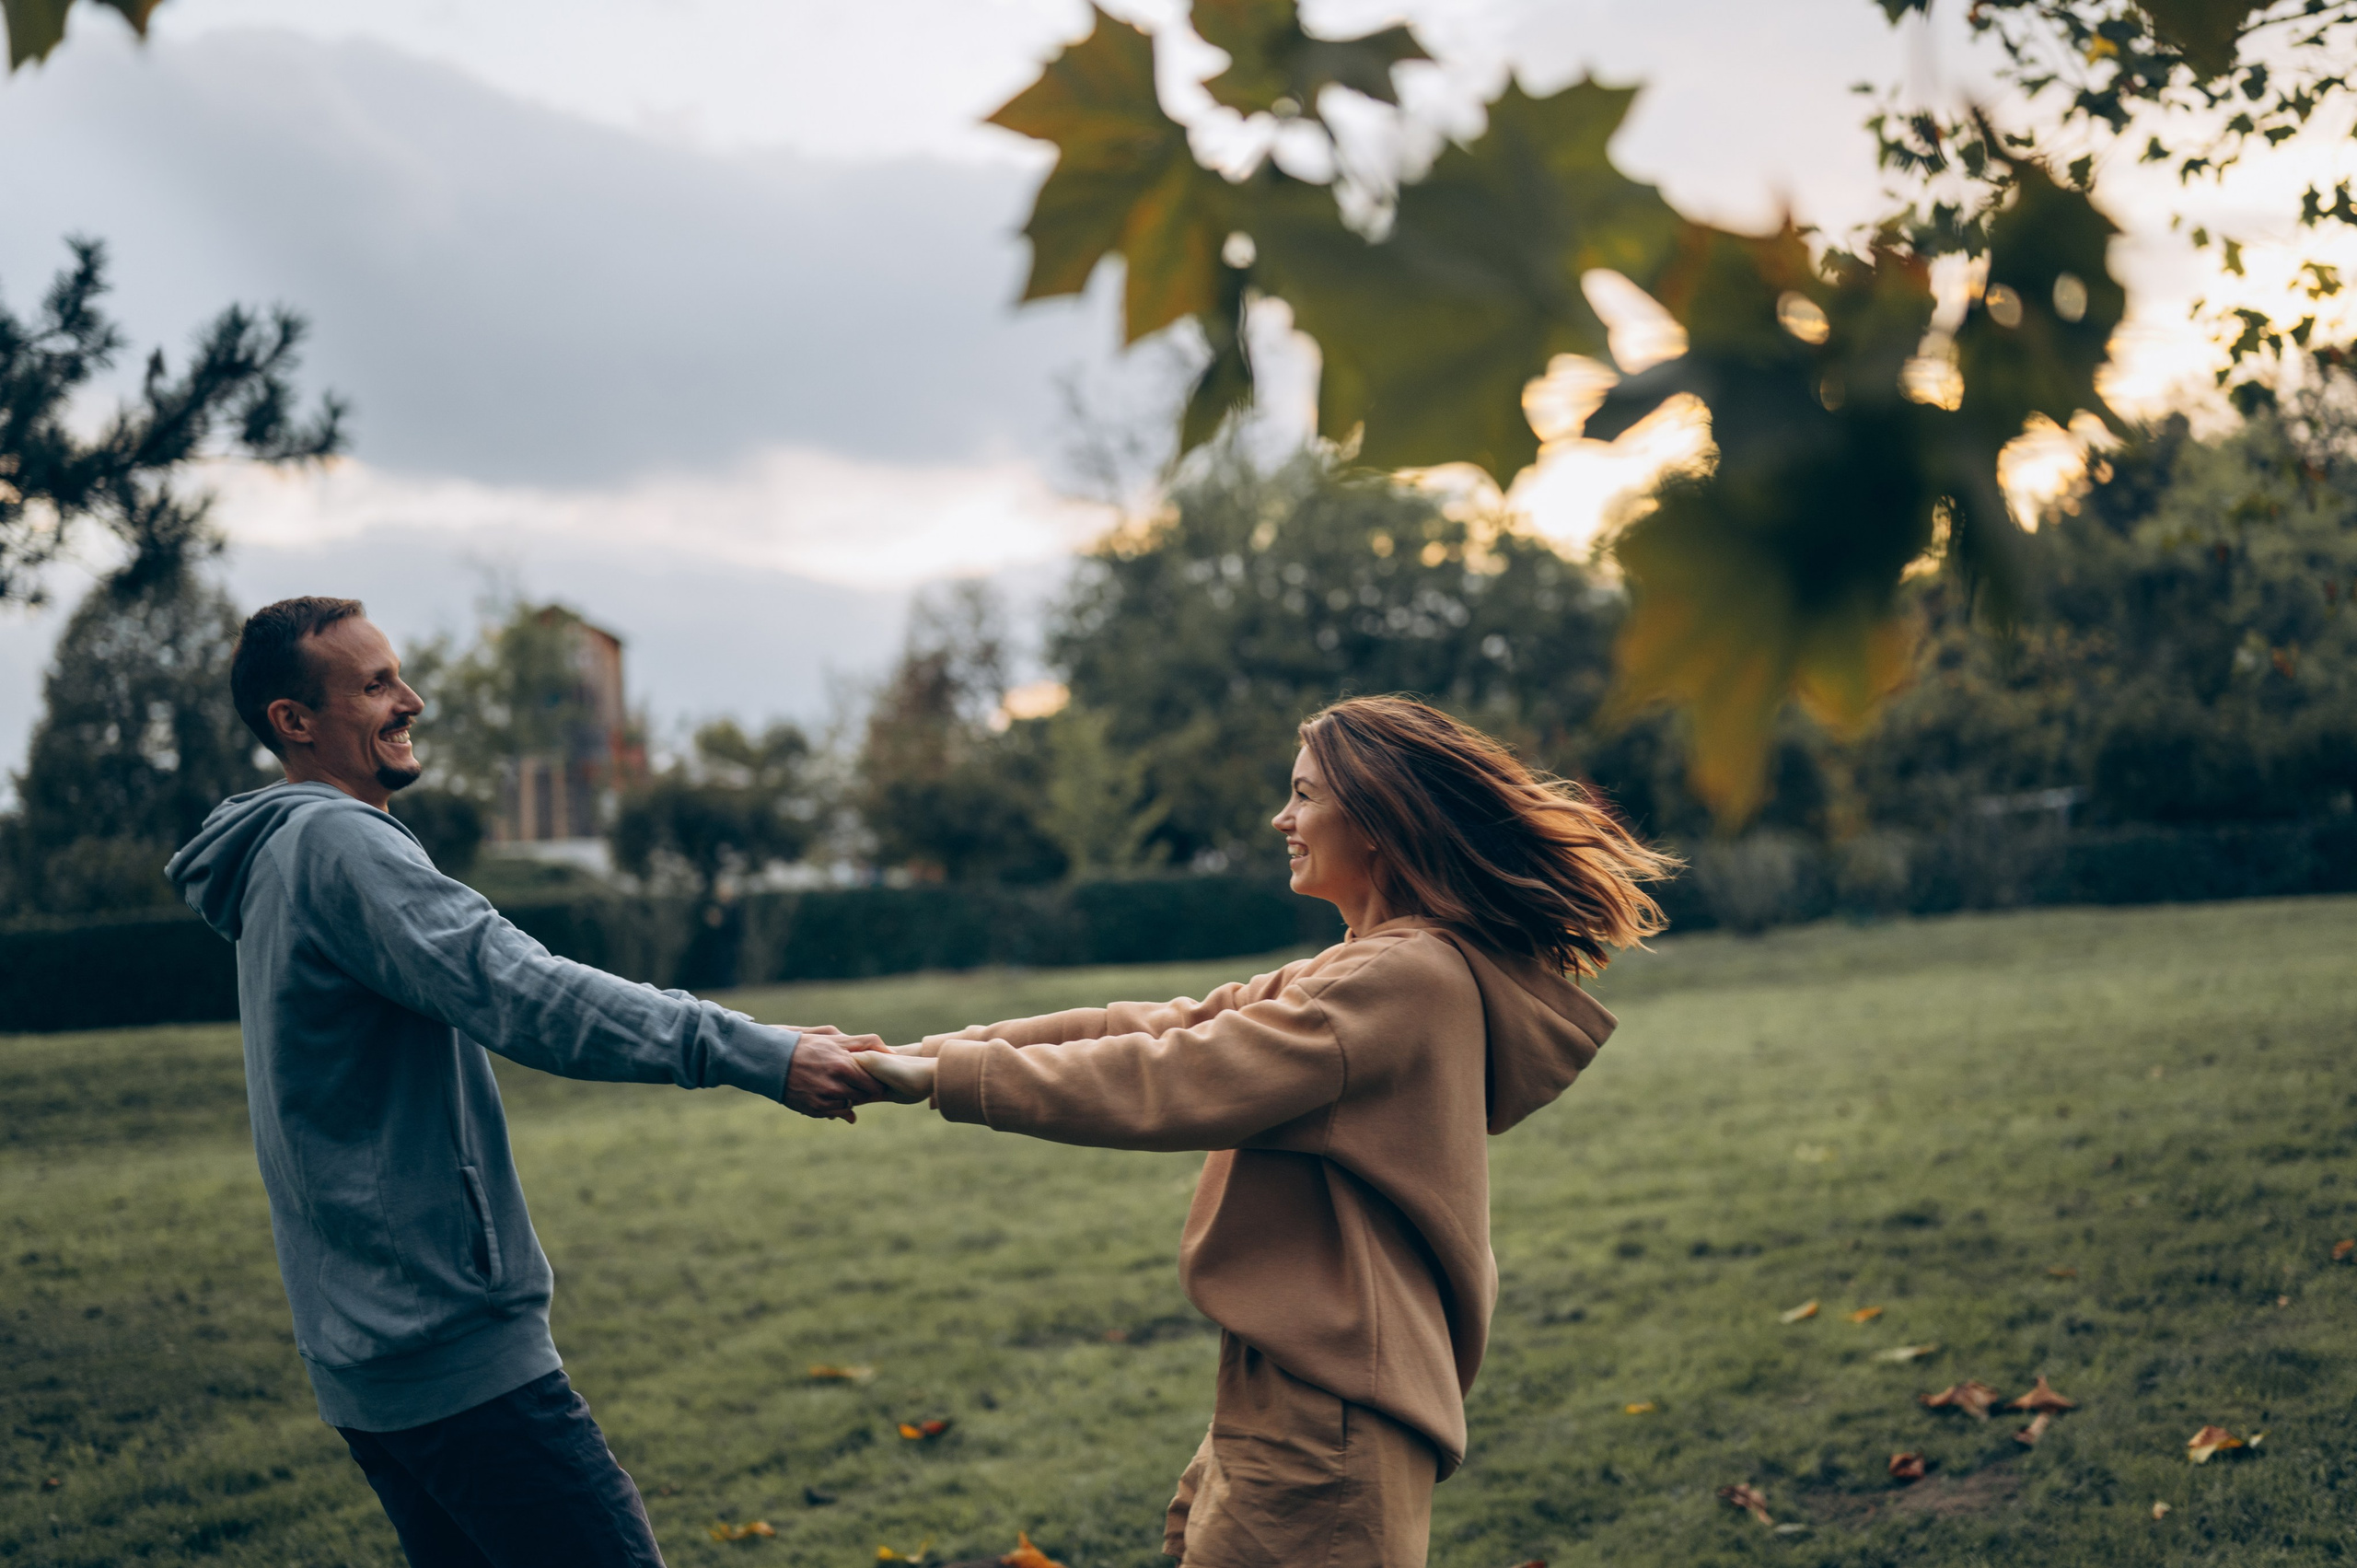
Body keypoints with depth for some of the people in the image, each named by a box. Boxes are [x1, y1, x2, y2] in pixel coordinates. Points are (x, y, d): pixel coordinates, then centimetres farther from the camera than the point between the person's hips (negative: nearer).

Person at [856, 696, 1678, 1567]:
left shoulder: (1408, 977, -16)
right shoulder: (1361, 972, 16)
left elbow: (1171, 1082, -19)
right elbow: (1168, 1030, 11)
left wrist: (947, 1077, -13)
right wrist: (955, 1045, 3)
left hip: (1326, 1417, -9)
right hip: (1291, 1395, 9)